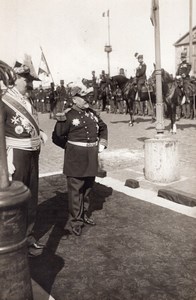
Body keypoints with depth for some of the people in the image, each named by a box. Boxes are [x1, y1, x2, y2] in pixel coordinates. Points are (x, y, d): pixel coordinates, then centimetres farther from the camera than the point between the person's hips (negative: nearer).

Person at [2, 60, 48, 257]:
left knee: (31, 196, 15)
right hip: (16, 154, -7)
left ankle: (28, 236, 31)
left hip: (32, 153, 7)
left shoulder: (27, 100, 9)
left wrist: (39, 132, 6)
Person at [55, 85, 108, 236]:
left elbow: (103, 127, 23)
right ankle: (75, 222, 9)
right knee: (75, 189, -1)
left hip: (91, 156, 6)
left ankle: (85, 215, 34)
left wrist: (102, 143, 14)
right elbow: (58, 135, -8)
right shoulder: (68, 116, -8)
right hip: (75, 158, -6)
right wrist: (71, 147, -6)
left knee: (88, 187, 16)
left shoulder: (92, 113, 10)